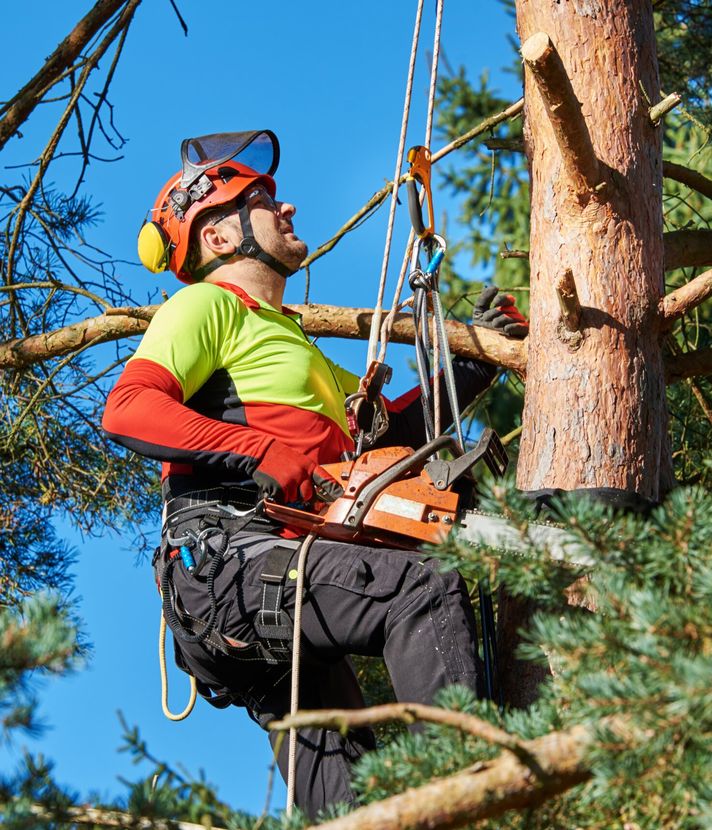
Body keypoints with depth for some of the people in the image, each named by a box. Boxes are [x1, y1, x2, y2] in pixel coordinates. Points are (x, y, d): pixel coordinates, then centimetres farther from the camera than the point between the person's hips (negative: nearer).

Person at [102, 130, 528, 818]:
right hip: (224, 554, -10)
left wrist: (476, 362, 27)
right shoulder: (208, 305, 6)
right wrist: (264, 454, -21)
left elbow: (388, 427, 34)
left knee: (344, 796, 3)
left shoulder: (291, 342, 35)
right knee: (427, 589, -26)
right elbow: (128, 409, -12)